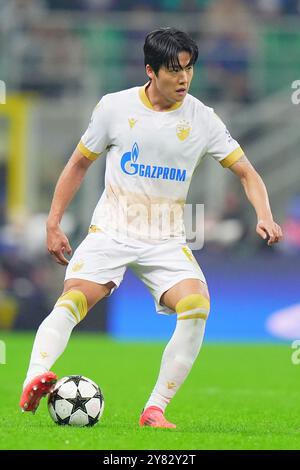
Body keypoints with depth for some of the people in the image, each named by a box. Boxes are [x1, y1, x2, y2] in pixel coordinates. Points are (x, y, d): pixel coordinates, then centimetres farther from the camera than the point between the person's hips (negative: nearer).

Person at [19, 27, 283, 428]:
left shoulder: (202, 119, -1)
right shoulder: (115, 107, -2)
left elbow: (247, 173, 4)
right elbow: (80, 163, 11)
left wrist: (264, 217, -15)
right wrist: (53, 223, 7)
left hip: (166, 241, 1)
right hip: (111, 232, -1)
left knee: (197, 306, -25)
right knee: (73, 299, -27)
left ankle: (155, 410, -17)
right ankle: (34, 381, -45)